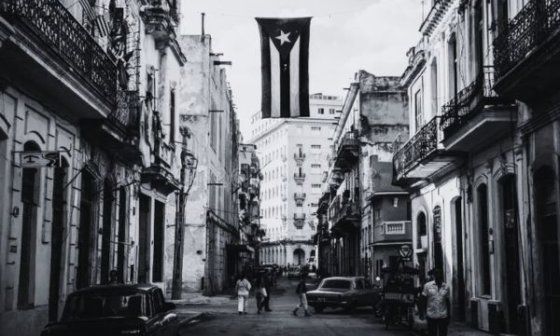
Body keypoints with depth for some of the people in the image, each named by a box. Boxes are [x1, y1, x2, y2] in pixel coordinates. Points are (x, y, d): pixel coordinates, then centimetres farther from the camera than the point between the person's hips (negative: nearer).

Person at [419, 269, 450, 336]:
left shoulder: (446, 287, 5)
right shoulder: (427, 286, -1)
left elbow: (448, 301, 10)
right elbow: (423, 300, 1)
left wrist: (449, 315, 9)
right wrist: (421, 313, -4)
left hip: (443, 316, 1)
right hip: (431, 316, -1)